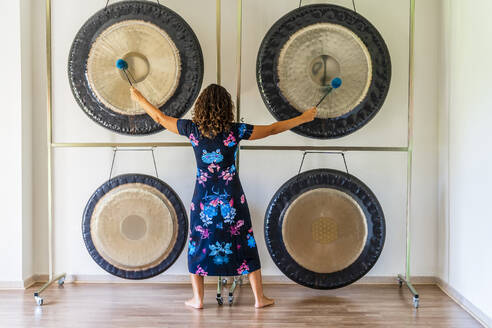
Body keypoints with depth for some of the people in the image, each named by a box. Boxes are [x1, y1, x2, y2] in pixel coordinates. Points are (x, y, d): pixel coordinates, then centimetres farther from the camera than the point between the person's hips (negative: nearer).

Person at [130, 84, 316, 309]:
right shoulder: (235, 131, -10)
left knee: (198, 243, 16)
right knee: (245, 244, 10)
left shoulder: (192, 129, -6)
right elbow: (273, 129, -3)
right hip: (231, 199, -1)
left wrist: (139, 99, 23)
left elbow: (160, 117, 7)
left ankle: (197, 299, 21)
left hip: (203, 200, 1)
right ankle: (259, 298, 16)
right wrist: (303, 118, 7)